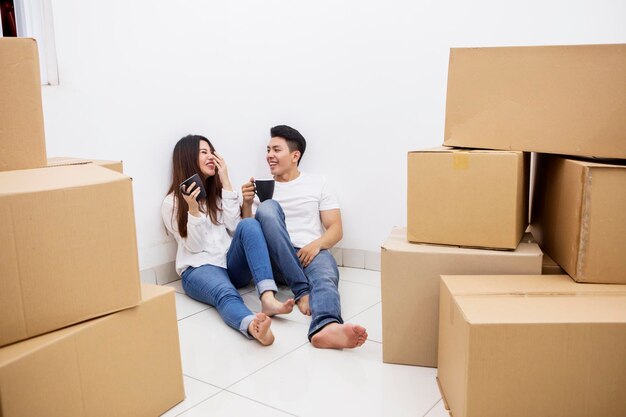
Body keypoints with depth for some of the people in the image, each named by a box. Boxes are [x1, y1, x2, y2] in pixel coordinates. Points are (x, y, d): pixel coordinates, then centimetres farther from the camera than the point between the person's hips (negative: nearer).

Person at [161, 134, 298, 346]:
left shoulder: (217, 191, 18)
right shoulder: (171, 203, 4)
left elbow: (234, 227, 1)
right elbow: (194, 245, -4)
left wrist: (225, 182, -1)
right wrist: (193, 210, -19)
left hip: (232, 264, 4)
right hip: (199, 269, -4)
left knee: (249, 225, -28)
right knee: (226, 295, -38)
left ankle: (268, 297, -48)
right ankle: (252, 326, -72)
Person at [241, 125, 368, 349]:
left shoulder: (317, 184, 13)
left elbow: (336, 229, 6)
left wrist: (317, 244, -14)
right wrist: (247, 204, -6)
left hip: (311, 253, -1)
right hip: (275, 260, 1)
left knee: (326, 277, -36)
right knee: (267, 207, -26)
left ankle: (326, 327, -72)